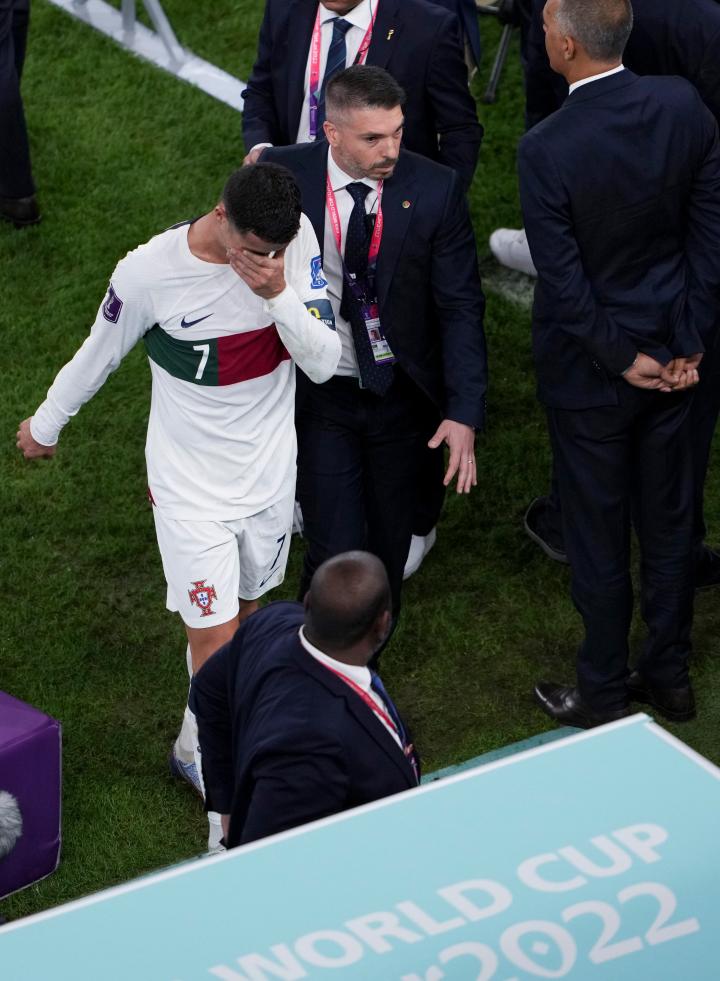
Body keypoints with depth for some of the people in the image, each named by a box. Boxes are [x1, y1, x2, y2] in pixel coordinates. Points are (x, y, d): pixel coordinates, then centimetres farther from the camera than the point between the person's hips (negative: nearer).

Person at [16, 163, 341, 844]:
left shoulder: (295, 239, -16)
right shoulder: (149, 274, -25)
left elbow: (323, 362, -15)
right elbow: (97, 356, -6)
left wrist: (278, 294, -32)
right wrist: (45, 425, 10)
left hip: (270, 473, 4)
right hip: (191, 486, -4)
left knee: (246, 609, 19)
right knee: (214, 635, -2)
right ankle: (201, 755, 23)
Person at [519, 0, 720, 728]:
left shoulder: (546, 150, -25)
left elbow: (564, 279, -20)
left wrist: (622, 359, -7)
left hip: (590, 370, -5)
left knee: (597, 537, 11)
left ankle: (602, 694, 27)